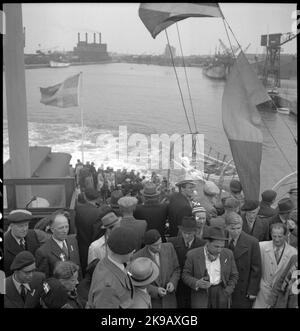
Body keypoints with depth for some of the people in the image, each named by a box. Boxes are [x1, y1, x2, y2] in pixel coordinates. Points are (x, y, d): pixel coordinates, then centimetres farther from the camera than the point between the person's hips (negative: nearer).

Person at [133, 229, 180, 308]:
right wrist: (155, 291, -23)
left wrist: (172, 283, -16)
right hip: (150, 302, -2)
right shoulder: (137, 258, -19)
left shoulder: (169, 247, -11)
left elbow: (176, 269, 2)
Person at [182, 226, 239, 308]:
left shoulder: (228, 254, 0)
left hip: (221, 294, 2)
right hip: (201, 295, -1)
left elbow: (234, 276, 10)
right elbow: (186, 275, -1)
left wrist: (226, 293, -2)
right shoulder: (193, 255, -7)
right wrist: (197, 283, -19)